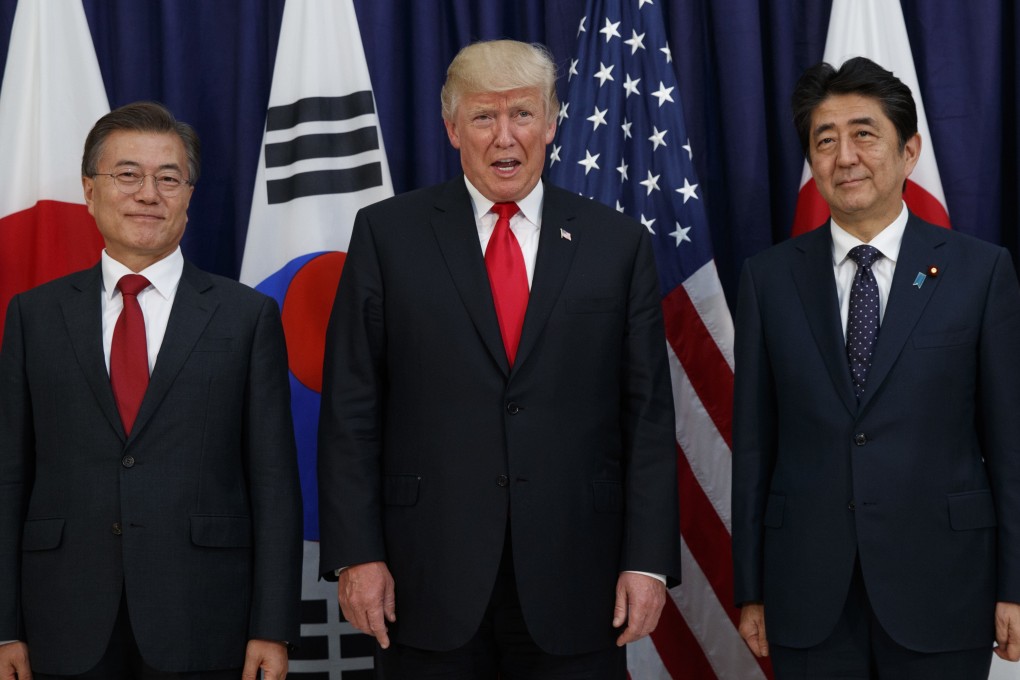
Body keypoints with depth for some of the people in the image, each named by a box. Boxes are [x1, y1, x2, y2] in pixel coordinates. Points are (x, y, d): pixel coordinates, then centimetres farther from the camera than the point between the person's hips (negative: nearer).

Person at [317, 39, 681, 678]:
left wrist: (649, 559, -3)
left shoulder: (618, 242, 5)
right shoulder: (387, 234, 3)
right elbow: (351, 407, 1)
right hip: (428, 581, 0)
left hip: (574, 580, 1)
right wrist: (356, 553, -5)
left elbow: (648, 414, 3)